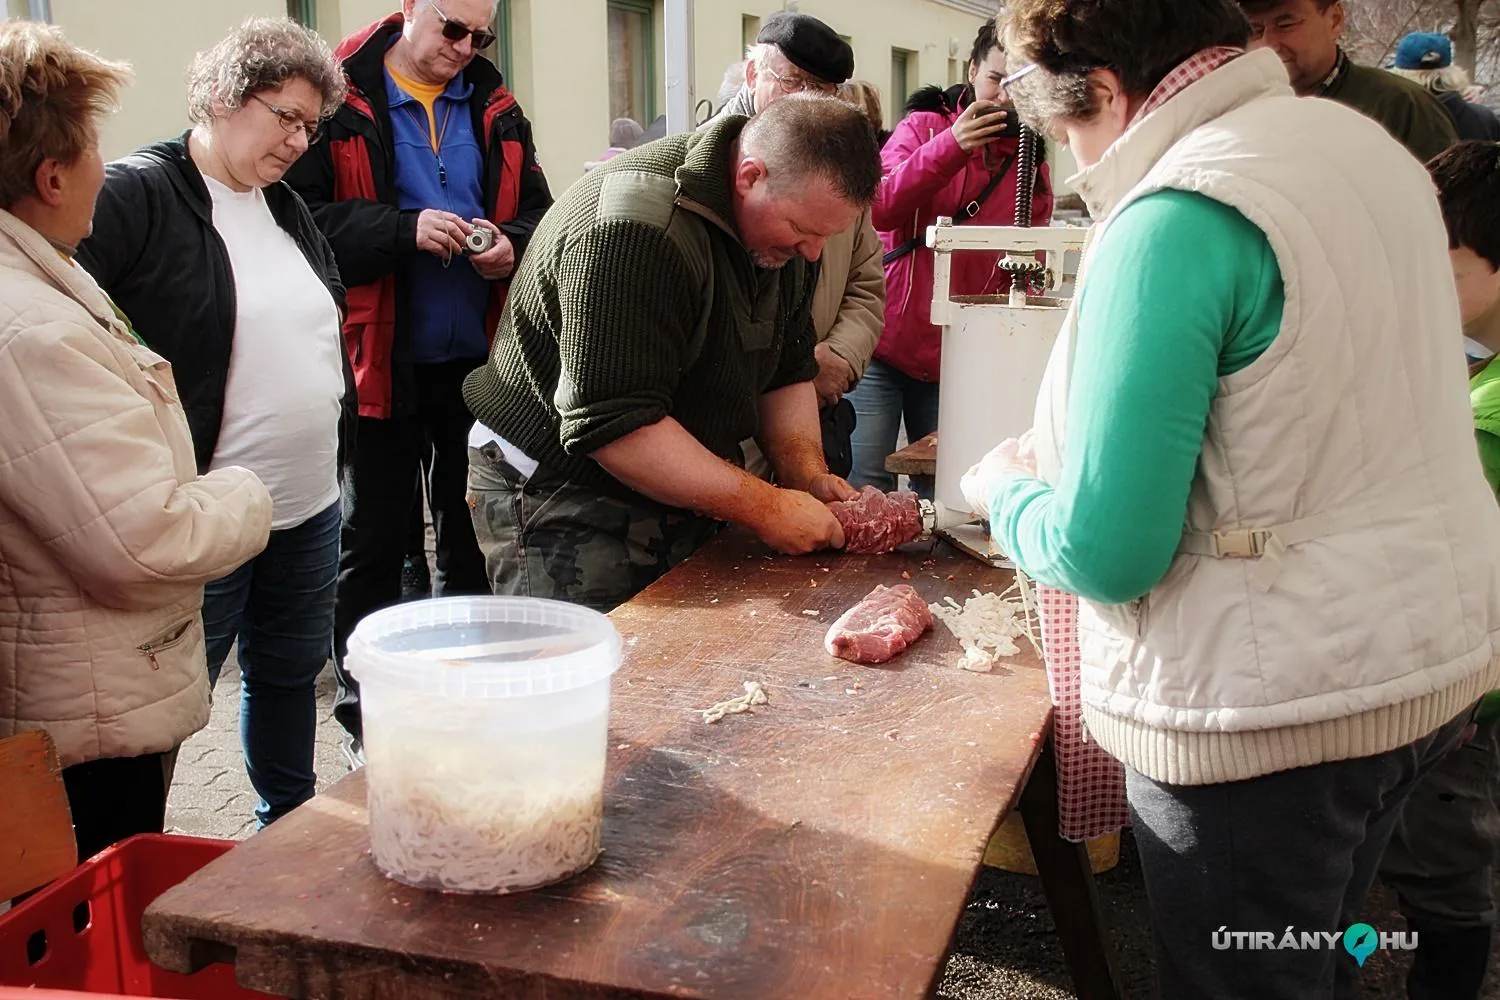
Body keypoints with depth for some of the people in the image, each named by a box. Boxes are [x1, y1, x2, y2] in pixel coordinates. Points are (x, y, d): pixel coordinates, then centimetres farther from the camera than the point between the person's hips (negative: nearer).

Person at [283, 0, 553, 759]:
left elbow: (535, 207, 13)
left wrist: (513, 243, -9)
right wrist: (403, 230, -23)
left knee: (473, 535, 14)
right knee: (372, 545, 5)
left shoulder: (493, 106, 9)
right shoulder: (340, 99, -6)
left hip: (478, 360, 5)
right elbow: (302, 215, -12)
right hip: (380, 361, -4)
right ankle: (366, 719, 18)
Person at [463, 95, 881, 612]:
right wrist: (764, 507, -26)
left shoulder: (783, 230, 0)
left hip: (681, 493, 8)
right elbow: (615, 426, -30)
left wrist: (808, 474, -10)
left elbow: (786, 372, 8)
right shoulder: (632, 233, -28)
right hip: (566, 508, -8)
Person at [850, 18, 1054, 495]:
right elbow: (879, 209, -14)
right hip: (883, 349, -2)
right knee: (866, 492, -7)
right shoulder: (923, 127, 2)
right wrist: (950, 146, -27)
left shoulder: (1032, 169, 9)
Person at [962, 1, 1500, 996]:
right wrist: (1072, 462, 18)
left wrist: (1005, 486, -3)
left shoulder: (1175, 222, -22)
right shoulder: (1363, 140, 5)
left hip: (1272, 708, -8)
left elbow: (1103, 553, -24)